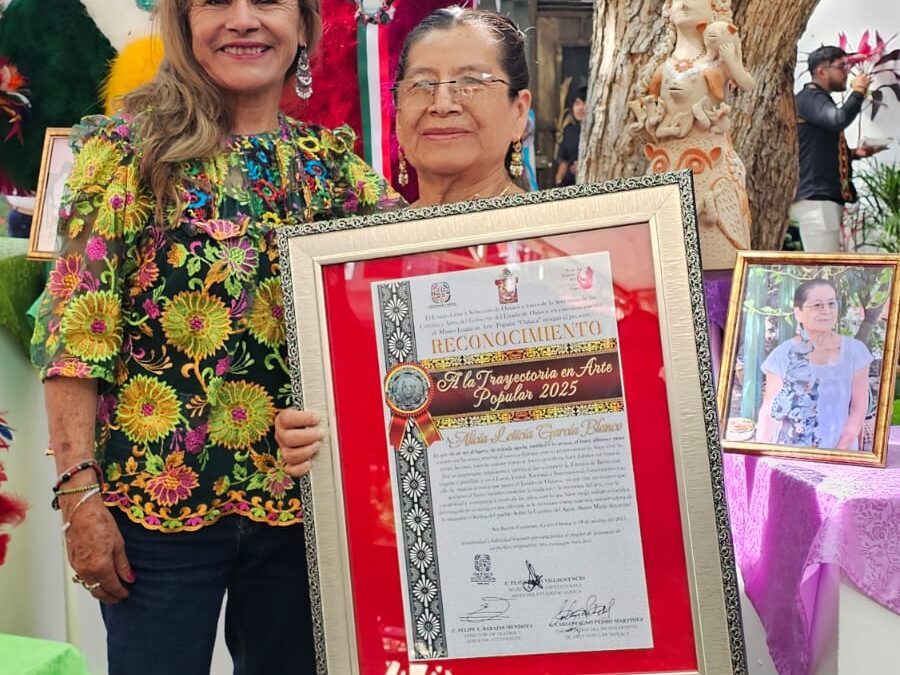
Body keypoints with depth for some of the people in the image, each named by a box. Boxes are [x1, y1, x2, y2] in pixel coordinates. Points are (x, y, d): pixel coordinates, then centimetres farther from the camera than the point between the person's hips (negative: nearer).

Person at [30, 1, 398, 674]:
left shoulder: (335, 164, 7)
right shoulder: (127, 147, -3)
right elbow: (74, 328, -8)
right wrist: (78, 489, -13)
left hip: (302, 496, 4)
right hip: (158, 493, -3)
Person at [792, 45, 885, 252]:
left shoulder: (819, 99, 24)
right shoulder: (809, 98, -7)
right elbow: (839, 120, -26)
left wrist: (854, 152, 15)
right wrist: (858, 91, -9)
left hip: (827, 196, 11)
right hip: (814, 197, -11)